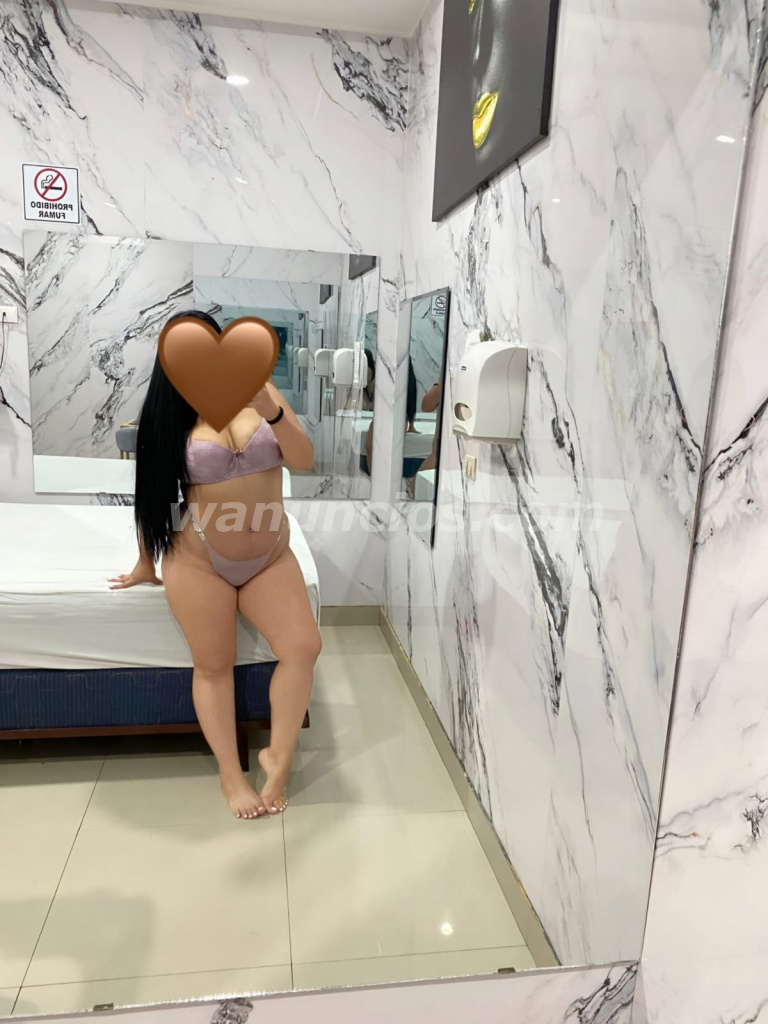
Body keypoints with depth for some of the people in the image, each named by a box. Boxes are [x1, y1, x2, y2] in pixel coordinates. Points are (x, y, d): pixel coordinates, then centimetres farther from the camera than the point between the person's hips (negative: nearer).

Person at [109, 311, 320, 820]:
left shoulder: (256, 391, -1)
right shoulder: (170, 414, -3)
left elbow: (304, 459, -10)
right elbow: (154, 493, 5)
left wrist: (270, 409, -27)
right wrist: (146, 565, 12)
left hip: (270, 556, 2)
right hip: (199, 560, -2)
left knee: (304, 648, -9)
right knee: (214, 665, 4)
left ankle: (279, 757, 10)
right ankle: (231, 773, 21)